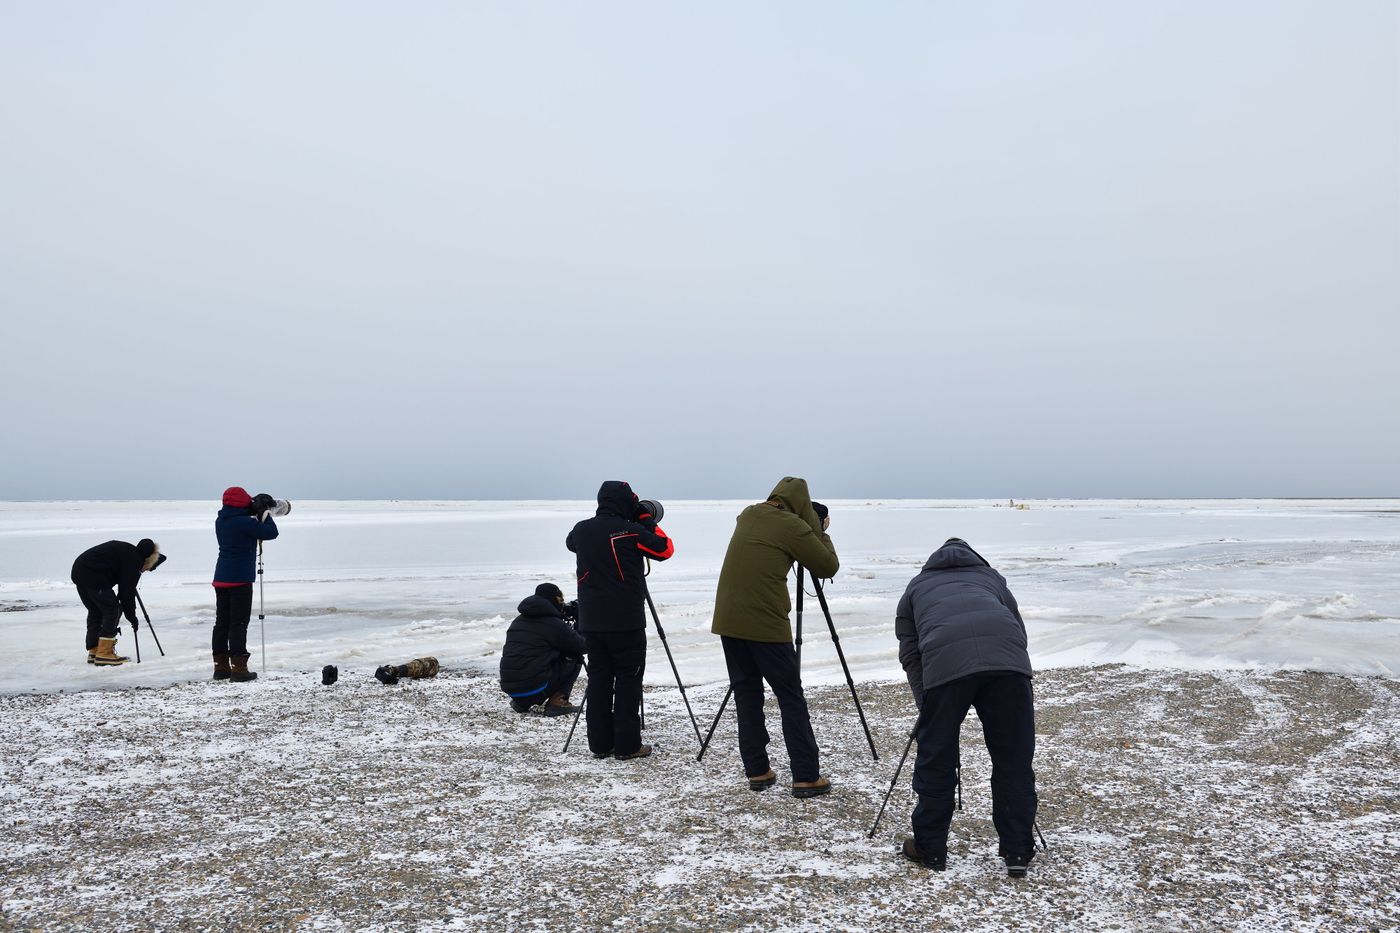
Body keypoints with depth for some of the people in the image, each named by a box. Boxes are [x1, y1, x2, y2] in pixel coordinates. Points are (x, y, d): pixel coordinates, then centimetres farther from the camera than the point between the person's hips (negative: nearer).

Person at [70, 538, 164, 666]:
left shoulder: (127, 551, 19)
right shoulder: (134, 560, -10)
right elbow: (127, 591, -8)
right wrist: (132, 616, 1)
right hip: (92, 575, -10)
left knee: (95, 611, 18)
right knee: (113, 610, -4)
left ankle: (94, 652, 23)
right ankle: (104, 654, -5)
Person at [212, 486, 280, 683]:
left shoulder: (220, 521, 9)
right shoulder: (245, 522, -15)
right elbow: (271, 533, -10)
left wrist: (256, 514, 13)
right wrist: (264, 513, 2)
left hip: (221, 578, 8)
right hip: (240, 579, -8)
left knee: (221, 622, 11)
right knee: (239, 623, -5)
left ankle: (221, 667, 16)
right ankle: (239, 668, -6)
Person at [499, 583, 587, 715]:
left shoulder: (518, 620, 17)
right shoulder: (554, 624, -6)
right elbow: (583, 647, 3)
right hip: (534, 688, -7)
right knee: (575, 658, 9)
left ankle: (522, 703, 18)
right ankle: (557, 702, 0)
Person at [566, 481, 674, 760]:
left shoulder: (581, 530, 4)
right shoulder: (629, 531, -12)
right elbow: (665, 549, -3)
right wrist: (647, 520, 5)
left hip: (591, 622, 5)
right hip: (626, 622, -5)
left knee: (598, 678, 9)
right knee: (628, 680, 1)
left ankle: (600, 744, 12)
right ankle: (627, 746, 1)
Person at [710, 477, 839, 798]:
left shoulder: (748, 515, 12)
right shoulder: (793, 527, -7)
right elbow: (828, 567, 0)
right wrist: (820, 531, 14)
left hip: (728, 620, 6)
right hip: (765, 625, -6)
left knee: (746, 694, 12)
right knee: (791, 699, 2)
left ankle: (757, 772, 14)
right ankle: (806, 777, 2)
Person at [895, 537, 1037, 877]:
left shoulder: (916, 587, 35)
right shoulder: (992, 577, 38)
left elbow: (910, 654, 26)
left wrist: (926, 703, 27)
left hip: (945, 662, -1)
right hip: (1008, 659, 2)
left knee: (936, 762, 12)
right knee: (1014, 761, 13)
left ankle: (930, 850, 22)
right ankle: (1018, 852, 21)